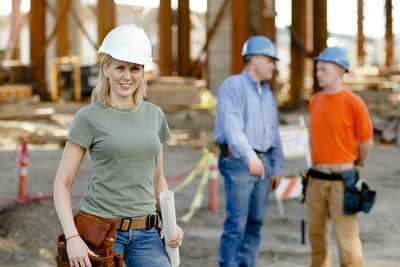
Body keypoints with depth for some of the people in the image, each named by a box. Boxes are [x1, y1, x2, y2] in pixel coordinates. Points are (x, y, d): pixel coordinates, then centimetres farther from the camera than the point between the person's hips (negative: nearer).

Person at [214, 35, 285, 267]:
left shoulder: (267, 94, 18)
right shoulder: (233, 87, -8)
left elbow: (274, 133, 21)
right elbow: (232, 127, -22)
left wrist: (277, 168, 14)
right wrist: (250, 157, -34)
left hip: (262, 162, 8)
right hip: (238, 162, -8)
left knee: (256, 222, 8)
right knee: (236, 223, -9)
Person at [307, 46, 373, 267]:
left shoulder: (353, 103, -10)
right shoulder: (314, 101, 9)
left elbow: (366, 143, -1)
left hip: (342, 178, -6)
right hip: (317, 177, 6)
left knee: (346, 234, -4)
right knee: (316, 231, 13)